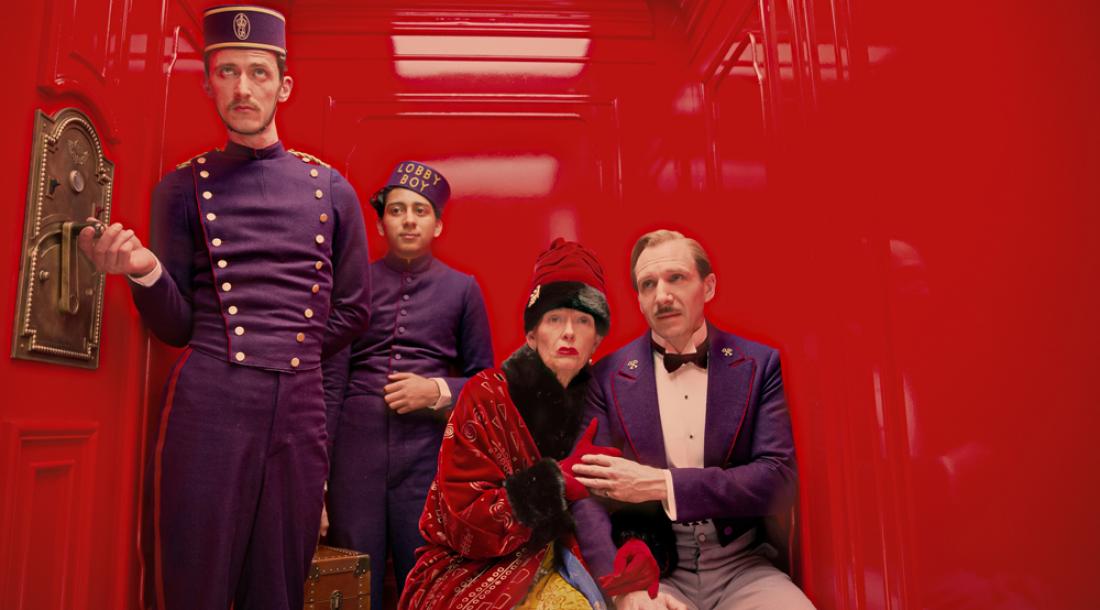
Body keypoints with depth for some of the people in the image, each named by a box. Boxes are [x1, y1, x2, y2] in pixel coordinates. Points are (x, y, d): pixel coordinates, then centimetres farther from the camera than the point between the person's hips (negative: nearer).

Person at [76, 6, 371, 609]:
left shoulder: (330, 189, 10)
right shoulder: (182, 188, 8)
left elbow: (352, 310, 16)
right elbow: (176, 326, 6)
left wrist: (290, 355, 8)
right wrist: (145, 270, -12)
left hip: (301, 407, 2)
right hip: (207, 402, -1)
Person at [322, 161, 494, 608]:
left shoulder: (462, 289, 8)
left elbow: (483, 379, 11)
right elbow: (332, 380, 6)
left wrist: (437, 391, -9)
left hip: (429, 453, 0)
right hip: (356, 451, 1)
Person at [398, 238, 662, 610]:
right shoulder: (487, 395, -10)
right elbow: (466, 525, -15)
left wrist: (635, 546, -18)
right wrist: (559, 480, -21)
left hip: (557, 567, 5)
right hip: (472, 570, -4)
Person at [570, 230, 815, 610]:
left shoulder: (759, 365, -1)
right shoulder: (608, 377, -1)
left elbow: (780, 482, -7)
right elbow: (587, 491, -5)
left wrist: (664, 485, -18)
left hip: (742, 569, 2)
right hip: (651, 573, -1)